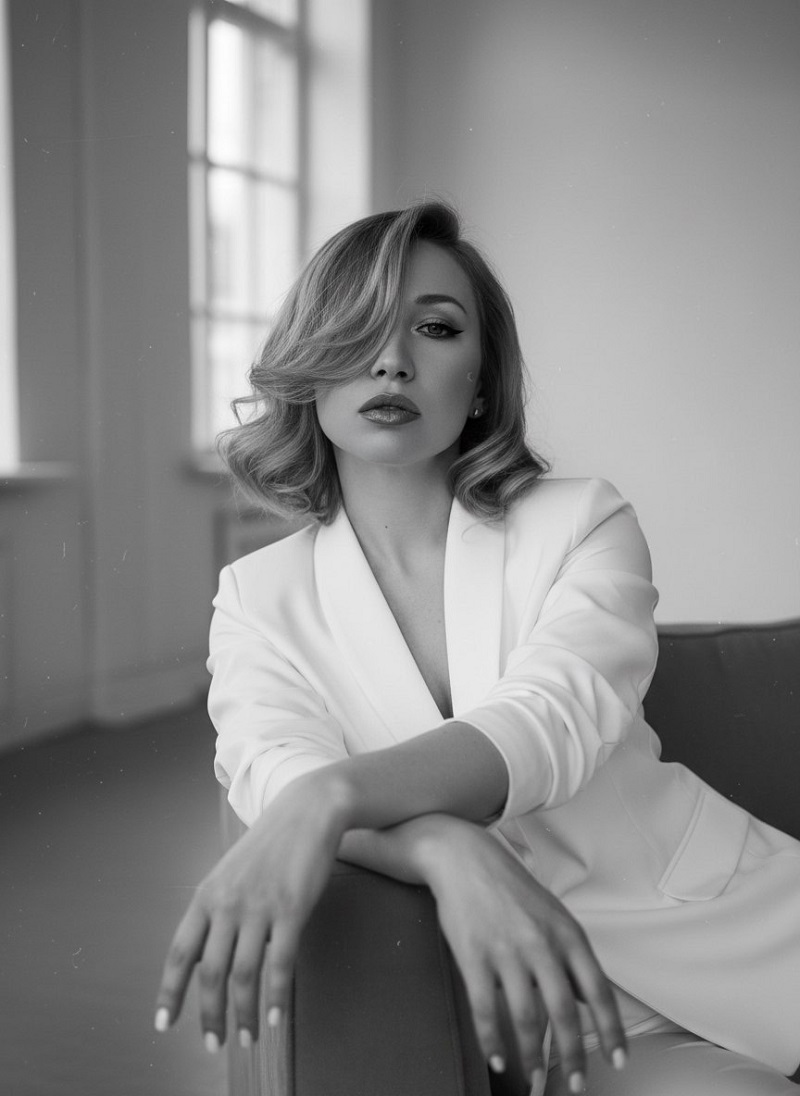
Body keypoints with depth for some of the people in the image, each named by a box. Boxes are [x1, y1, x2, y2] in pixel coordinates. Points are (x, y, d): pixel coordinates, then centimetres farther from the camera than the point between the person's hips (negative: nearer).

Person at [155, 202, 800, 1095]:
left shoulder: (581, 522, -1)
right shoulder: (258, 597, 3)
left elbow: (558, 714, -19)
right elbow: (272, 771, -14)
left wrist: (331, 797, -37)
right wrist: (450, 851, -35)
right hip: (566, 988, -1)